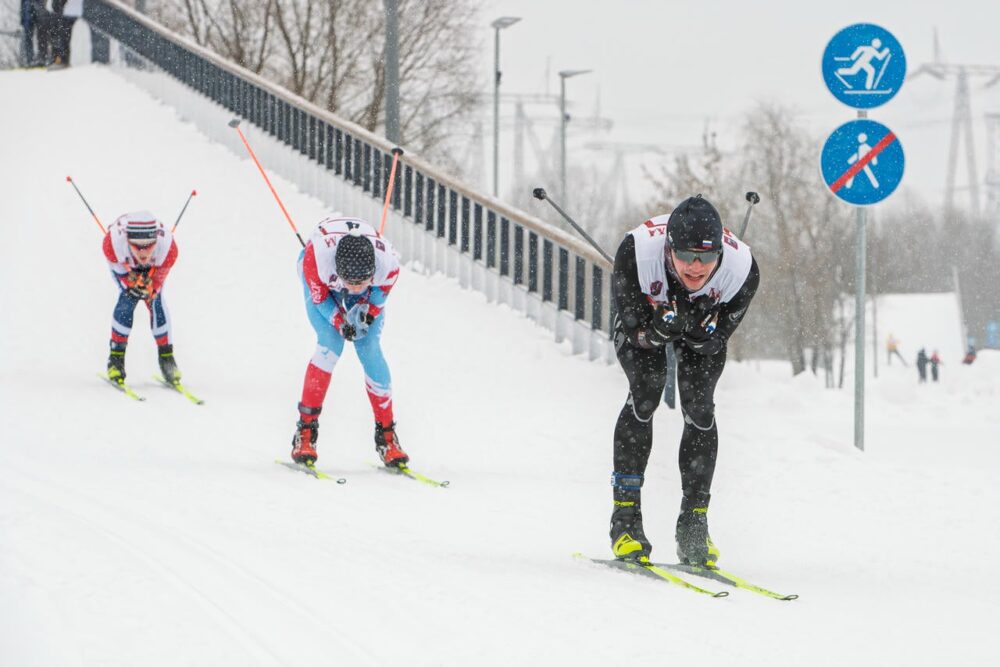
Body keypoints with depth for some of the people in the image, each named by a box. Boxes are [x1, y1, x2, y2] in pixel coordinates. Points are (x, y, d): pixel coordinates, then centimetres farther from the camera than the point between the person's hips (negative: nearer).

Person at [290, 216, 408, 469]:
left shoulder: (388, 264, -39)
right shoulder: (317, 258, -43)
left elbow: (380, 294, -14)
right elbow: (320, 296, -23)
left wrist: (366, 311, -29)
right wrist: (339, 322, -35)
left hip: (370, 293, 2)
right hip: (322, 283, -2)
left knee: (370, 351, -10)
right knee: (331, 345, -20)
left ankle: (386, 436, 1)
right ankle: (306, 429, -12)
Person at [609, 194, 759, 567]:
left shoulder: (742, 268, -36)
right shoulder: (637, 252, -40)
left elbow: (717, 341, -23)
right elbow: (637, 331, -30)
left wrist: (700, 329, -45)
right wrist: (661, 329, -51)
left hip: (704, 325, 1)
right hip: (642, 318, -1)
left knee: (700, 409, -14)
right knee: (645, 395, -21)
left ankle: (694, 525, -3)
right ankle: (625, 518, -13)